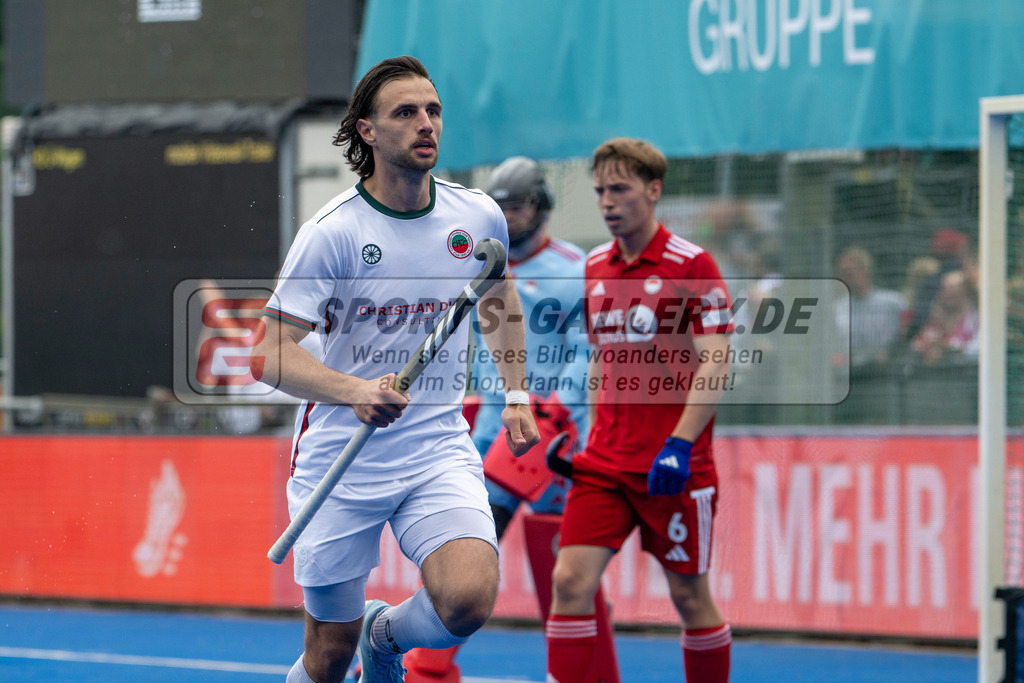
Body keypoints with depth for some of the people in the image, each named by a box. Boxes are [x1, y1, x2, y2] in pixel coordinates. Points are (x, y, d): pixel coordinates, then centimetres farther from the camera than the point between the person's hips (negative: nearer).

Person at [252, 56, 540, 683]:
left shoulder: (479, 218, 1)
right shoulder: (332, 233, -12)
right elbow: (273, 356, -16)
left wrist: (516, 396, 16)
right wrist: (357, 391, -32)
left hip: (440, 448, 2)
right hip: (341, 461, -2)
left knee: (470, 599, -23)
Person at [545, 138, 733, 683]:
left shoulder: (691, 265, -9)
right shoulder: (595, 268, 11)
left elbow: (716, 363, -13)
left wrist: (680, 444, -20)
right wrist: (591, 435, 15)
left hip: (674, 467, -5)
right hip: (605, 463, 5)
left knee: (688, 594, 4)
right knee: (570, 580, -8)